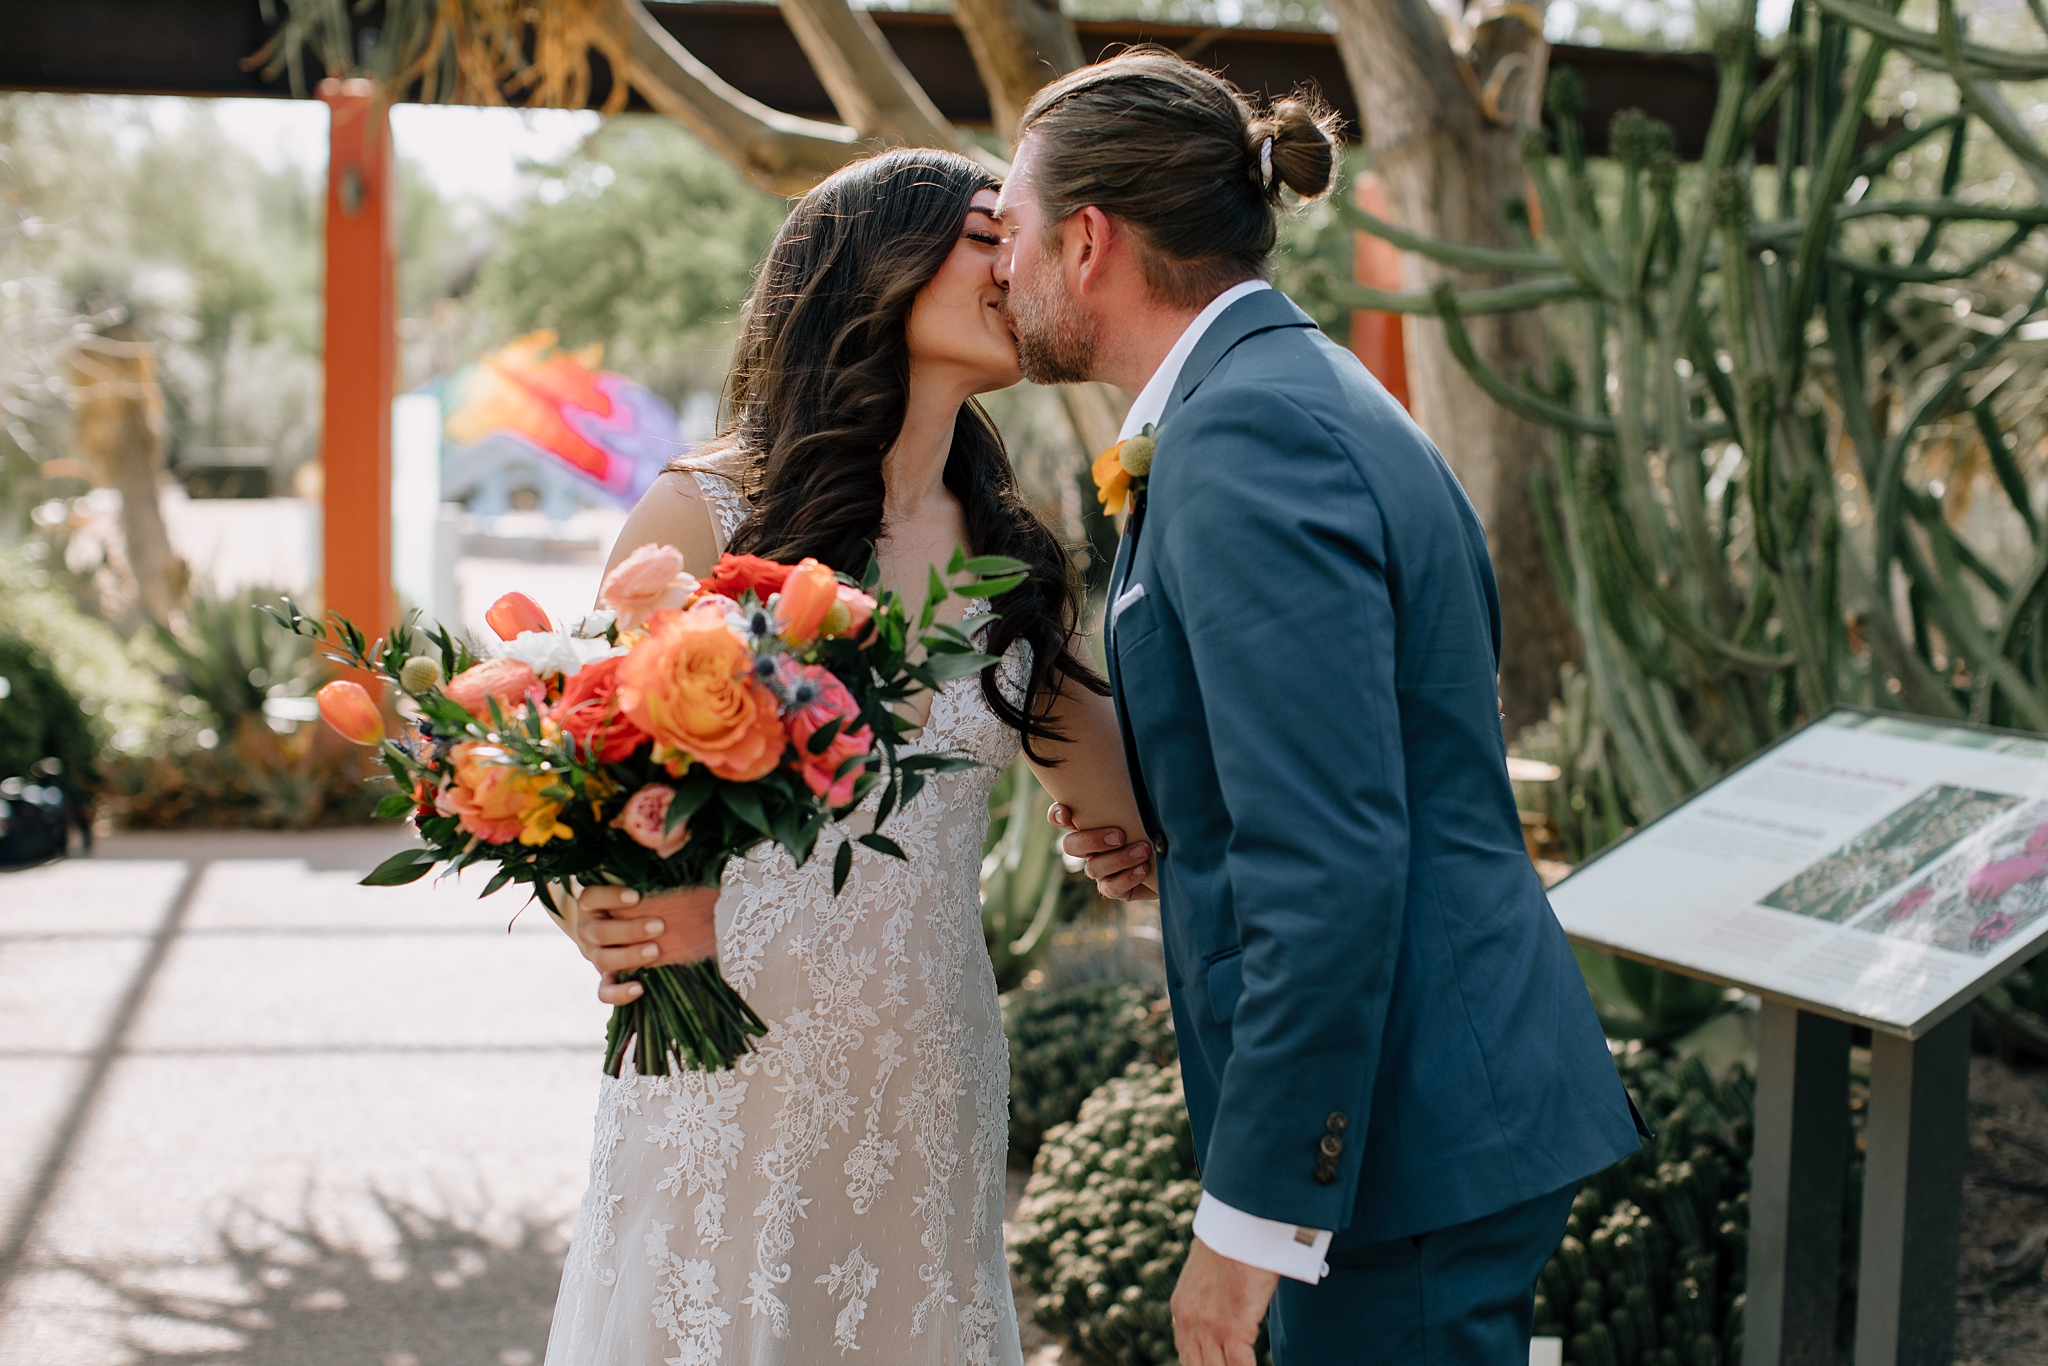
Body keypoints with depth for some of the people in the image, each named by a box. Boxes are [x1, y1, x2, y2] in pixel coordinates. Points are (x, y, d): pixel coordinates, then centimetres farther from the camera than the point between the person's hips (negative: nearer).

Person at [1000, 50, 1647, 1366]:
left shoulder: (1251, 429, -18)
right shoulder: (1305, 388, 12)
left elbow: (1332, 866, -25)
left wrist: (1252, 1213, -20)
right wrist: (1175, 836, 7)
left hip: (1408, 1143, -10)